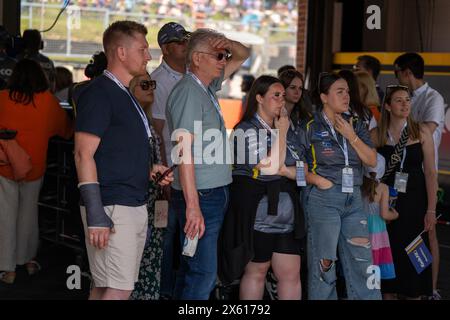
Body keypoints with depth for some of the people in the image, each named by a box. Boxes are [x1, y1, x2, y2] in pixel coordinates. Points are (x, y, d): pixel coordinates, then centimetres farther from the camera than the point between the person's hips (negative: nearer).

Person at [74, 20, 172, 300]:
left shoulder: (126, 96, 18)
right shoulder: (99, 93, -10)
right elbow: (84, 154, -17)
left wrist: (148, 170, 9)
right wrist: (96, 216, -22)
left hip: (136, 207, 9)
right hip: (113, 208, -9)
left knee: (105, 287, 12)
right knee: (119, 290, -9)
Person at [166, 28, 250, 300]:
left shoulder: (208, 87, 13)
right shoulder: (188, 92, -14)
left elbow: (243, 55, 27)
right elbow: (184, 150, -21)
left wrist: (227, 43, 2)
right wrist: (193, 205, -26)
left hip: (216, 193, 9)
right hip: (200, 196, -9)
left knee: (192, 269, 14)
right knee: (204, 273, -9)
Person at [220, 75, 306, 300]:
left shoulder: (289, 128, 15)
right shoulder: (247, 130, -7)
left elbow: (304, 169, 14)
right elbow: (270, 167, -18)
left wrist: (284, 170, -7)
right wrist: (281, 132, -10)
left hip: (287, 216, 6)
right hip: (258, 215, -6)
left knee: (291, 273, 4)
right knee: (256, 272, 5)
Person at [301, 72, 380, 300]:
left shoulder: (356, 125, 12)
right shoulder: (311, 128, -1)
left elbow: (372, 161, 4)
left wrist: (351, 136, -5)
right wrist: (317, 180, -12)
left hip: (354, 199, 4)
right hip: (323, 199, -4)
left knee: (362, 263, 4)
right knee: (323, 264, 1)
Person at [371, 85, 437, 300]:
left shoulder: (421, 132, 0)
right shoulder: (376, 135, 0)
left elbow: (430, 172, -1)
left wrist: (431, 209, -7)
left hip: (414, 201, 0)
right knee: (388, 253, 6)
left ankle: (414, 293, 20)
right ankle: (389, 293, 22)